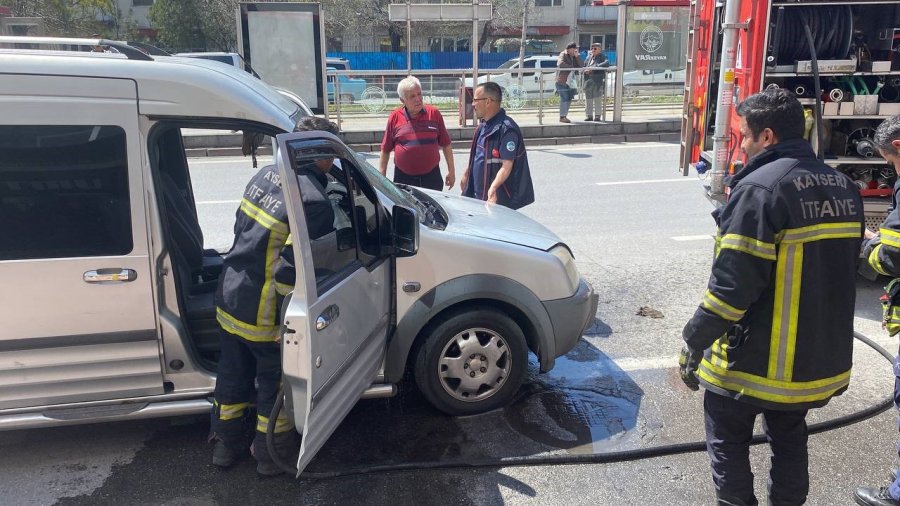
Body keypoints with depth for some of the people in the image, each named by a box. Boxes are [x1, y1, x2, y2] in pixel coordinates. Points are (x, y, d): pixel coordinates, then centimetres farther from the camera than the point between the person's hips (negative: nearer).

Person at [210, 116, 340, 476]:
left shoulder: (266, 174, 1)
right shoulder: (314, 203, -24)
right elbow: (291, 271, -27)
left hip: (228, 299, 8)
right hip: (264, 315, -8)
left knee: (233, 375, 24)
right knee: (276, 381, 15)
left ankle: (227, 443, 43)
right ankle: (272, 453, 33)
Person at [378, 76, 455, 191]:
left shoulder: (434, 114, 0)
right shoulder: (395, 118, -1)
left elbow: (446, 145, 6)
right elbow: (385, 151, 5)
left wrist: (451, 171, 5)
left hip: (432, 177, 1)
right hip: (403, 178, 0)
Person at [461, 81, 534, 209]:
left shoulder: (506, 129, -19)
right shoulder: (483, 125, 10)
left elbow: (507, 166, -25)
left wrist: (493, 189, -36)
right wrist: (466, 174, 25)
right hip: (477, 195, 9)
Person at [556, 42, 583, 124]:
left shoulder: (575, 57, 14)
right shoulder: (563, 55, -7)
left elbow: (581, 65, 3)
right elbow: (560, 63, -27)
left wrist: (577, 56, -8)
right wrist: (571, 67, -21)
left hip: (571, 81, 8)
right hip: (562, 81, -8)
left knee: (569, 99, 9)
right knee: (564, 99, -8)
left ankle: (564, 115, 18)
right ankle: (562, 117, -2)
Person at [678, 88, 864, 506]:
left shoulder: (759, 189, -21)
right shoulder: (843, 187, 6)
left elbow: (733, 282, -24)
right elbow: (840, 269, 14)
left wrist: (693, 344, -14)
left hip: (755, 358, -7)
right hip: (821, 357, 8)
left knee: (728, 442, 11)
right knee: (789, 438, 23)